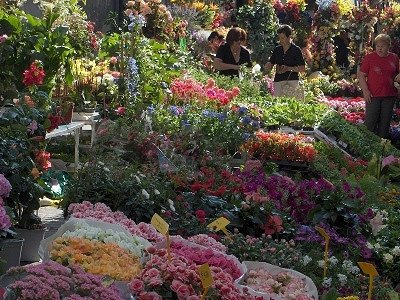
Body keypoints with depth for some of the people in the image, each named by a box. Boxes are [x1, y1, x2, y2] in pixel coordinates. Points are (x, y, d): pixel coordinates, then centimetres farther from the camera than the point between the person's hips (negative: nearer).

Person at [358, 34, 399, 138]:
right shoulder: (369, 57, -2)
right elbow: (361, 75, -3)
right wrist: (365, 91, -12)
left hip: (389, 95, 3)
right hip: (373, 95, -3)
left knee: (385, 123, 8)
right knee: (370, 122, -5)